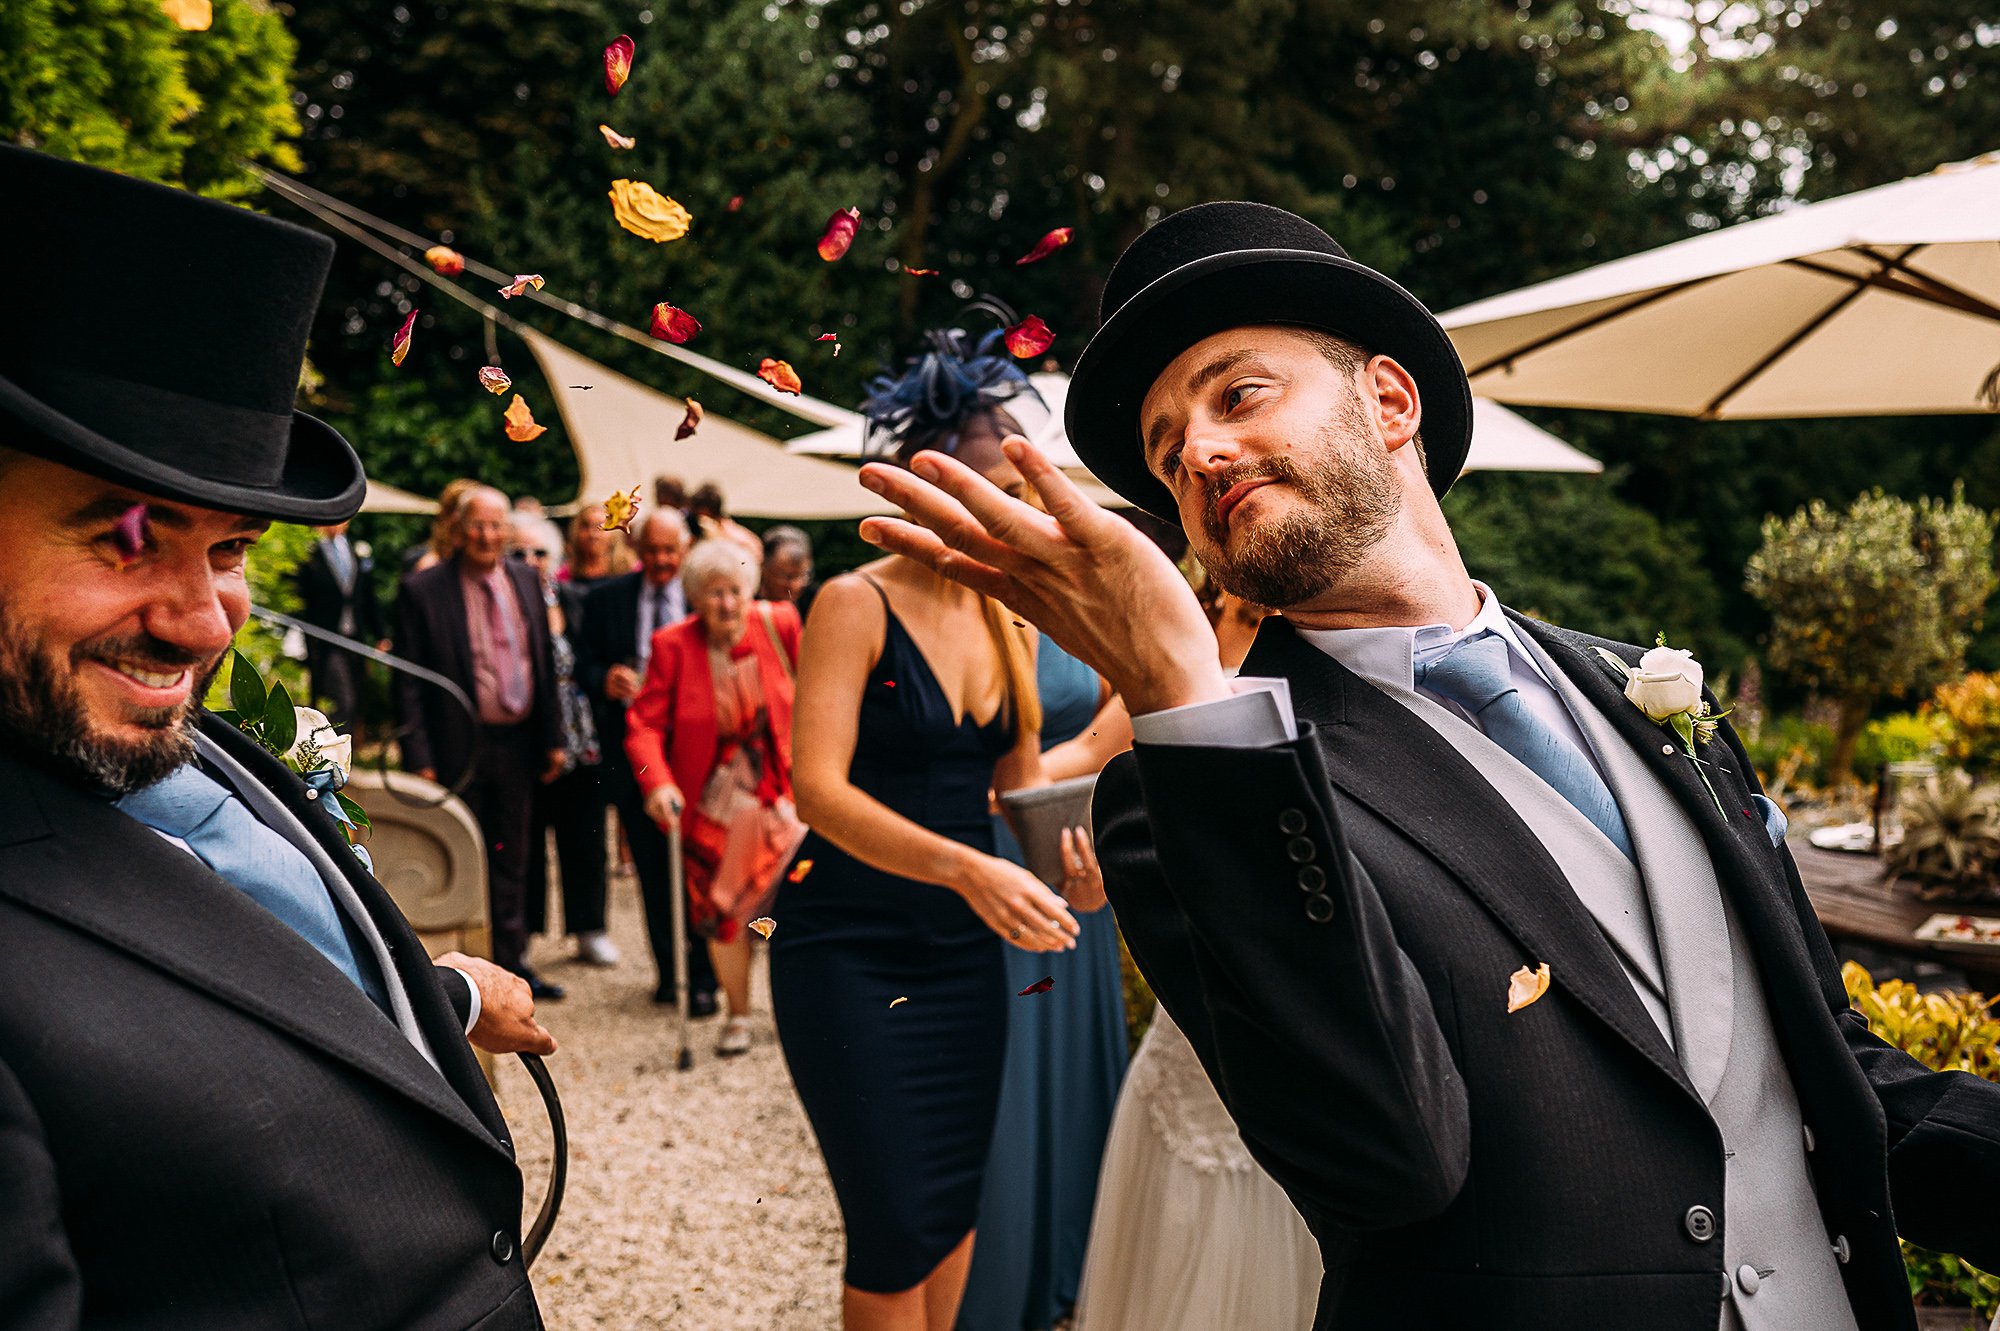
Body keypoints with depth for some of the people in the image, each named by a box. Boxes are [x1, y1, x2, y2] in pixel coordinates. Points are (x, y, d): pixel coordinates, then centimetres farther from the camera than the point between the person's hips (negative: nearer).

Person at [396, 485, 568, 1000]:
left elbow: (545, 662, 11)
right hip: (459, 745, -5)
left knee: (511, 860, 15)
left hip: (519, 741, 5)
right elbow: (409, 682, -9)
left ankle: (512, 963, 27)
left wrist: (552, 738, 8)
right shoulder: (423, 590, -9)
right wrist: (419, 758, -14)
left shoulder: (526, 580, 6)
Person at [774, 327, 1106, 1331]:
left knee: (955, 1206, 12)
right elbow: (820, 789, -22)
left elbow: (1019, 780, 12)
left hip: (963, 947, 6)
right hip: (851, 947, -6)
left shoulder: (1008, 621, 7)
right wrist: (967, 868, -35)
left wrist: (1070, 856, -11)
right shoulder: (857, 605, -12)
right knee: (897, 1228, -5)